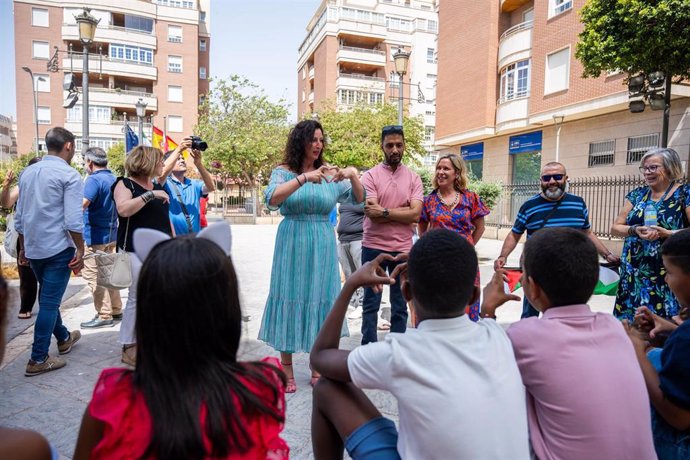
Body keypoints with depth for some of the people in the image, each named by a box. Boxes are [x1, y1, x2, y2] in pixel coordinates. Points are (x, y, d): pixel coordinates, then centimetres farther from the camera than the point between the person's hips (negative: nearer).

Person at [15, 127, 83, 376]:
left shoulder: (27, 172, 9)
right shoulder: (69, 175, -13)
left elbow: (19, 216, 13)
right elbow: (73, 220, -19)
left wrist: (23, 247, 22)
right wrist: (80, 250, -9)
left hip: (33, 248, 7)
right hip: (58, 248, -7)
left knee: (48, 297, 22)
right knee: (49, 302, 1)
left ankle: (64, 338, 40)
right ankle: (38, 359, 9)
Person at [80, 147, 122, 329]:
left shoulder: (94, 180, -16)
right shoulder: (114, 179, 11)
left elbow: (82, 205, -30)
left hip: (95, 236, -9)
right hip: (111, 234, 9)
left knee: (93, 276, -1)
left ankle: (104, 315, 1)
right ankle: (116, 310, 23)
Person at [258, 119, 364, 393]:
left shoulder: (330, 173, 6)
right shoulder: (283, 172, 0)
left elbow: (358, 200, 4)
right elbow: (272, 200, -18)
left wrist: (353, 175, -14)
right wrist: (304, 178, -28)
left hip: (322, 247, 3)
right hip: (292, 246, -2)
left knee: (320, 302, 8)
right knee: (291, 301, 3)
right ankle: (287, 374, 18)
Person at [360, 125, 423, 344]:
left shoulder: (413, 178, 5)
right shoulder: (370, 176, -2)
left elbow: (415, 214, -8)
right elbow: (372, 214, -13)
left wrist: (384, 212, -14)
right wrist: (402, 211, -9)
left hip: (403, 249, 2)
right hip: (374, 248, -2)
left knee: (400, 306, 12)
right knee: (370, 304, 8)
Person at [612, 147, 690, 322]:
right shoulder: (637, 194, 9)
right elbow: (615, 228, 7)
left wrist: (665, 233, -22)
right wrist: (635, 230, -12)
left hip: (667, 276, -4)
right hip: (633, 273, 4)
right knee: (629, 322, 6)